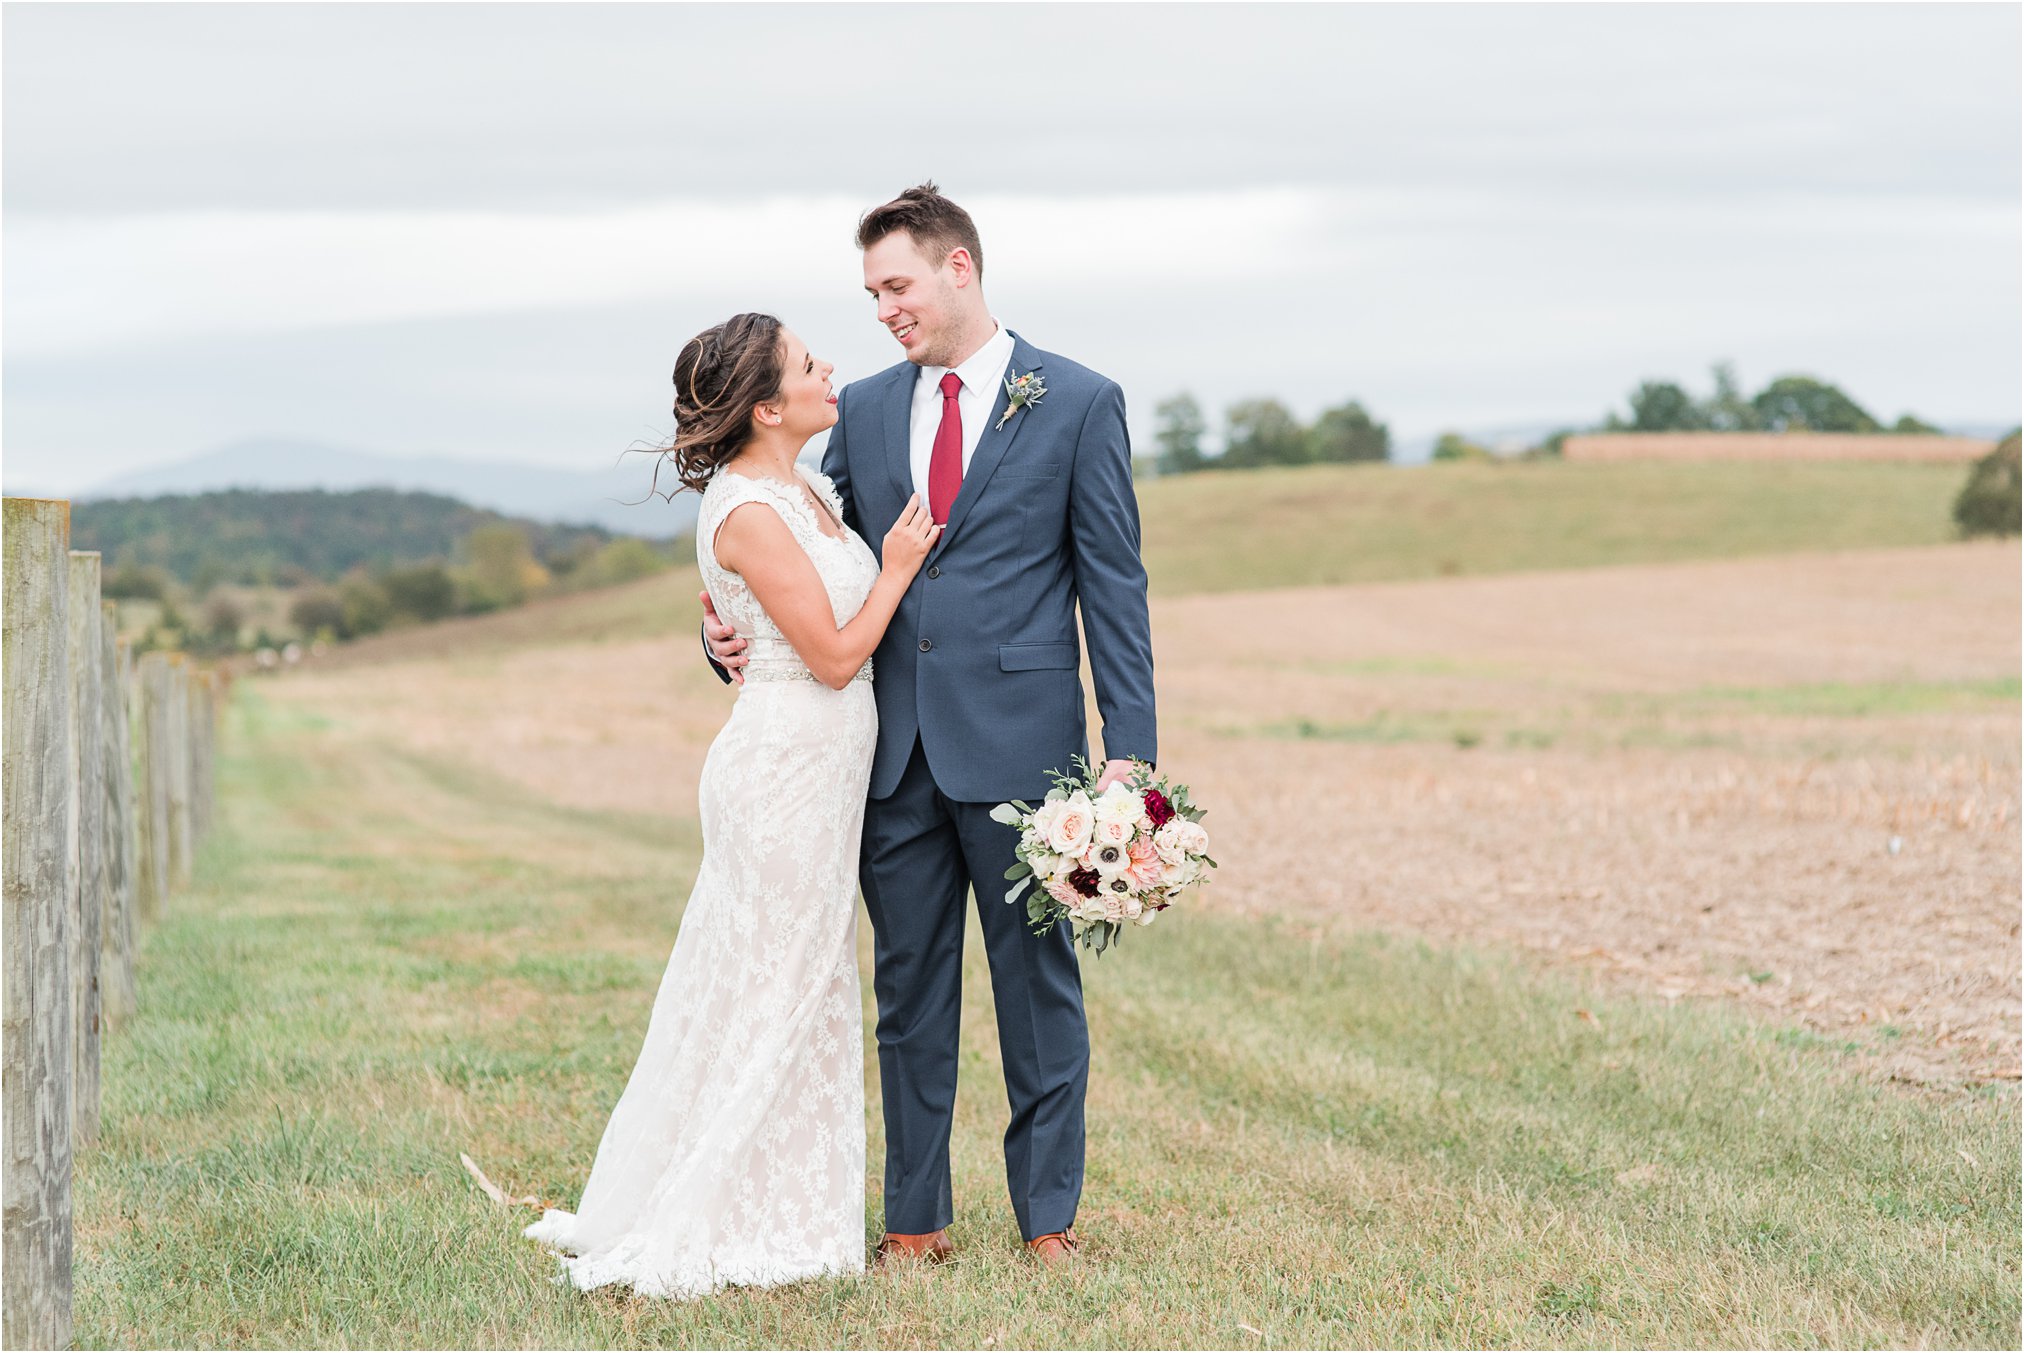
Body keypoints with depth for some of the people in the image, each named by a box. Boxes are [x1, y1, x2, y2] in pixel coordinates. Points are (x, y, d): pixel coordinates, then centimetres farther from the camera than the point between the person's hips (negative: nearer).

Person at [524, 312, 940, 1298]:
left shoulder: (811, 492, 10)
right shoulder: (746, 513, -18)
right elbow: (835, 654, -17)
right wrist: (896, 570, -7)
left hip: (821, 769, 9)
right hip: (788, 766, -9)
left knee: (807, 991, 14)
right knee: (766, 996, -3)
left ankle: (779, 1211, 23)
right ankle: (676, 1238, 6)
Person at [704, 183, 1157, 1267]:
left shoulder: (1078, 403, 0)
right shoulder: (862, 411, 12)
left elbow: (1113, 586, -2)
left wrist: (1130, 750, -8)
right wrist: (736, 634, -5)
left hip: (1018, 746, -4)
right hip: (895, 751, 4)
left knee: (1038, 983, 4)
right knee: (909, 987, 9)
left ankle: (1048, 1217, 13)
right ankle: (916, 1219, 17)